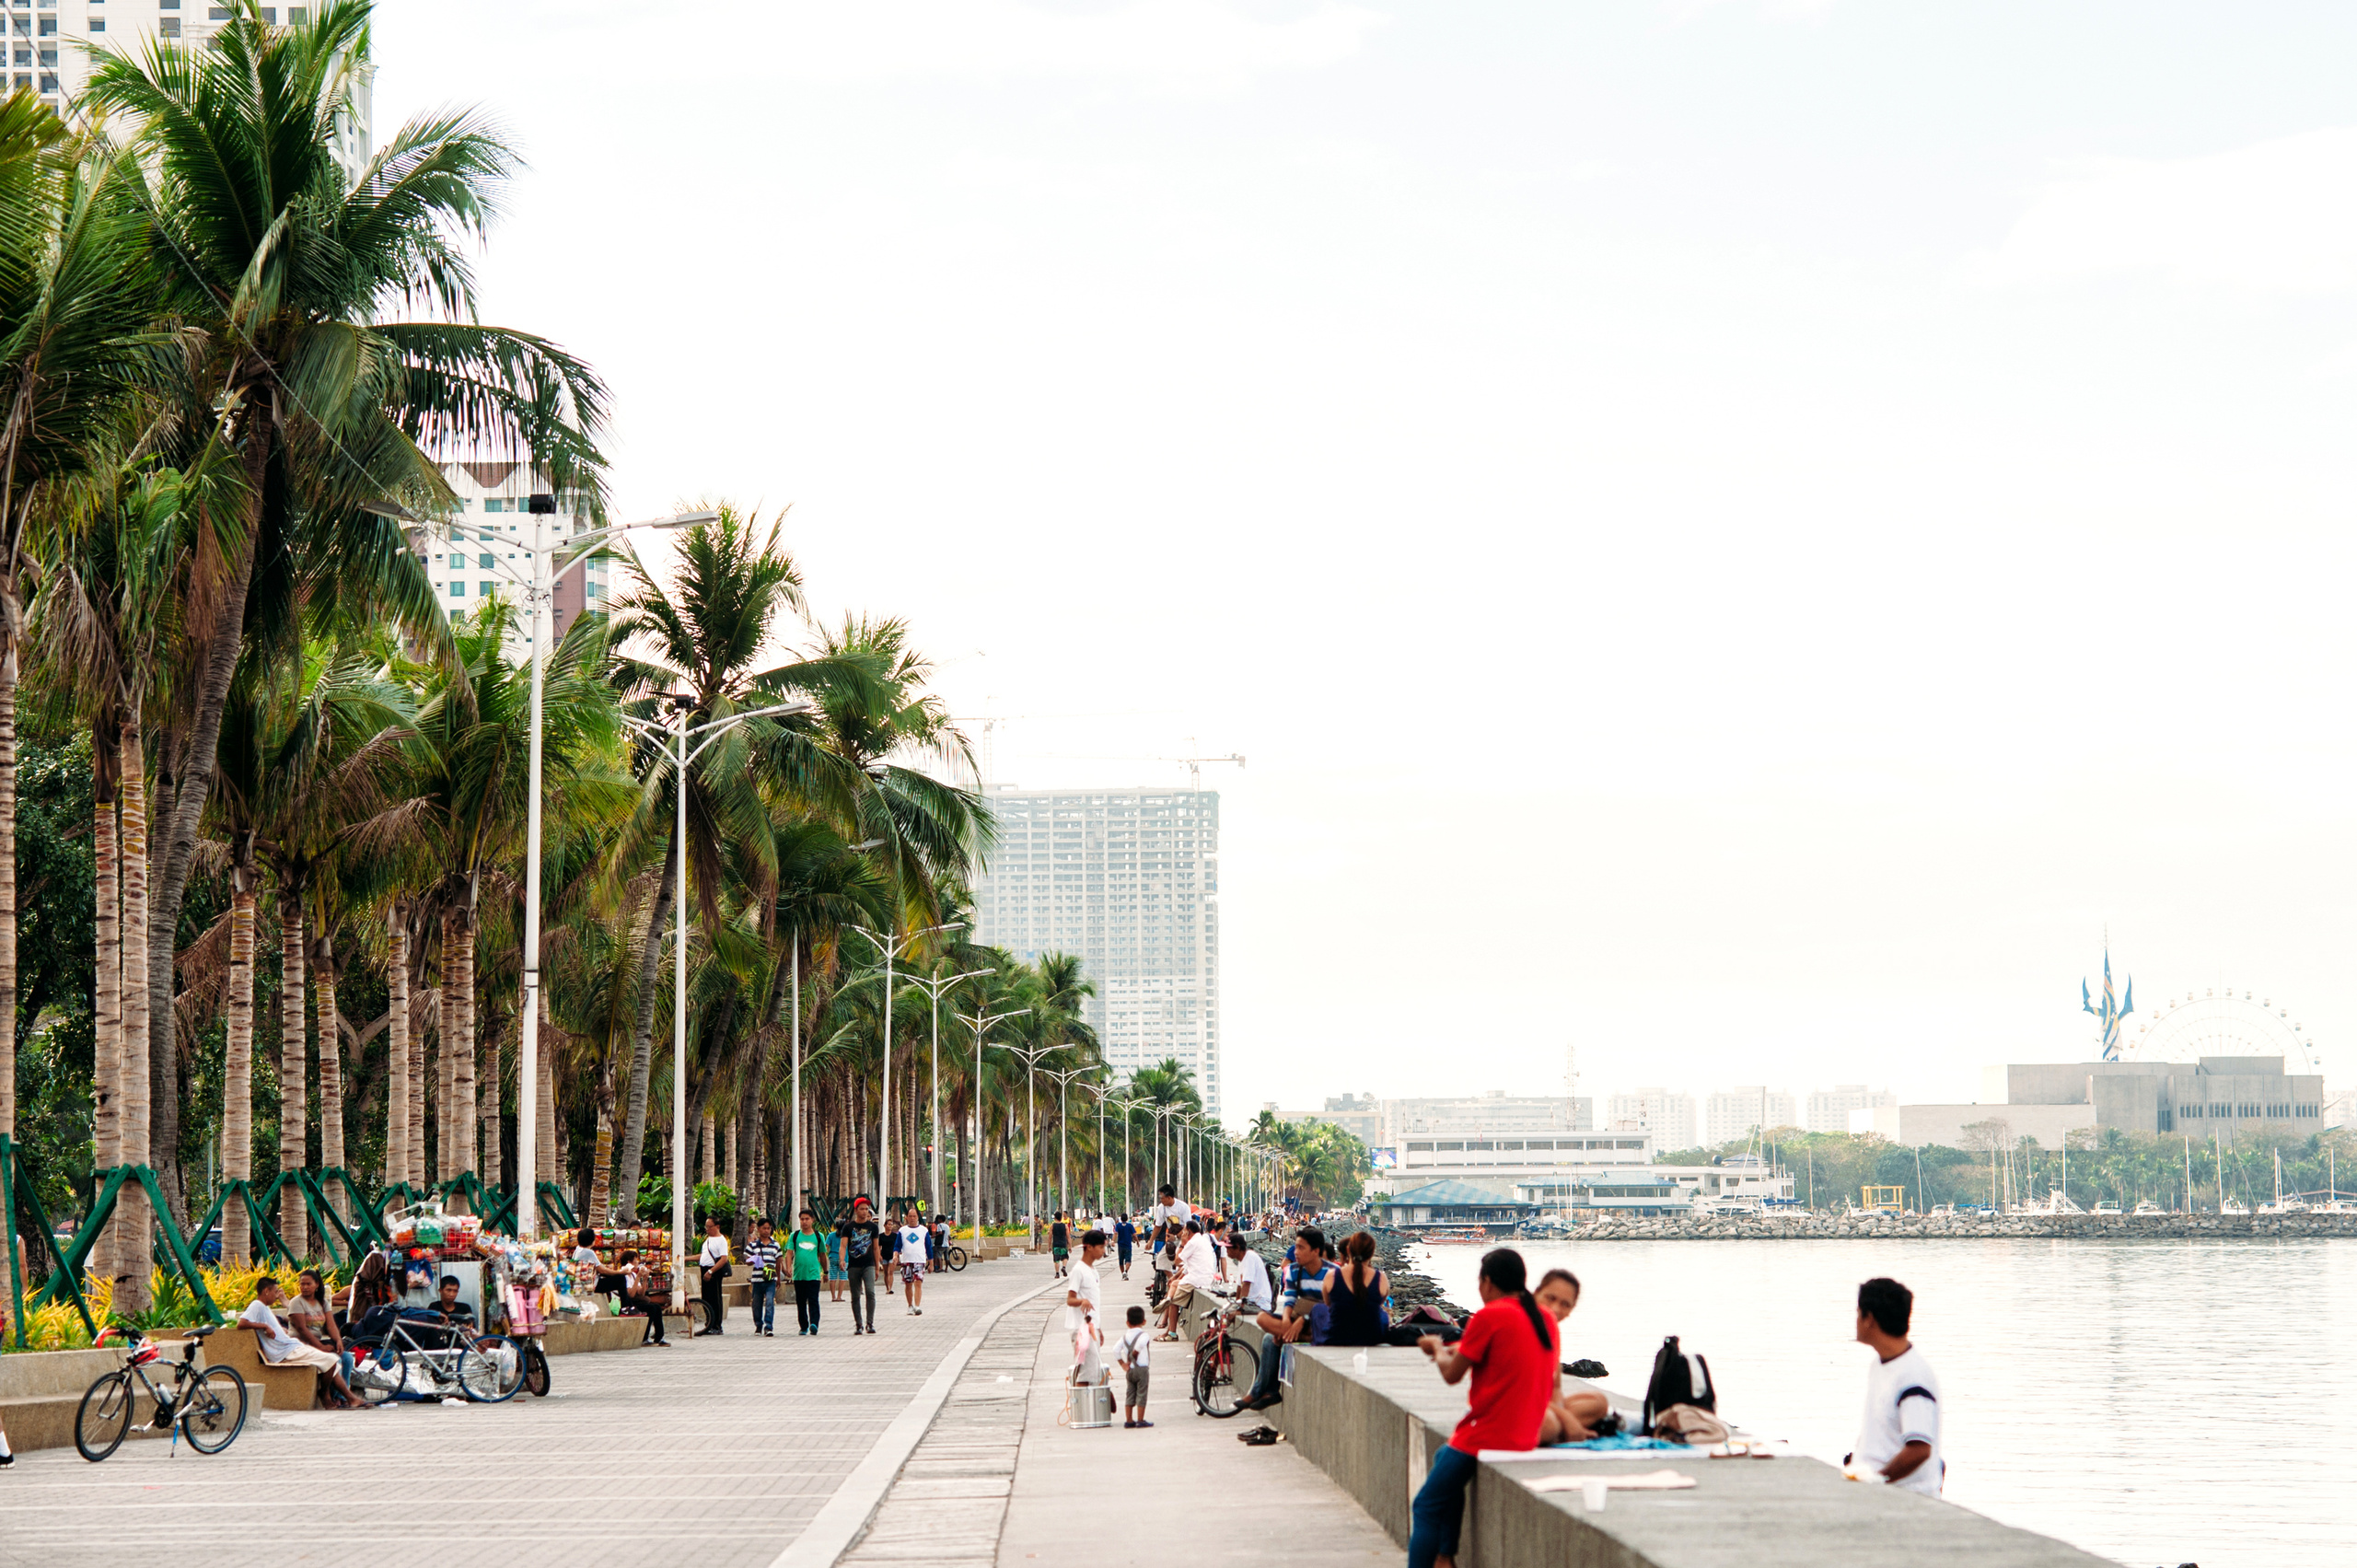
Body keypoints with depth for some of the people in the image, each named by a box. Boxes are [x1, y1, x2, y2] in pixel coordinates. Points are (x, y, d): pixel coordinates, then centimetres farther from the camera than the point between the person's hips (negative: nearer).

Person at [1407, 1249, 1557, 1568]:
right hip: (1526, 1437, 9)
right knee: (1443, 1458, 31)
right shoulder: (1544, 1320, 7)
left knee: (1426, 1508, 1)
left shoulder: (1489, 1317, -14)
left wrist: (1438, 1349, 14)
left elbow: (1452, 1374, -10)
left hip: (1486, 1435, -9)